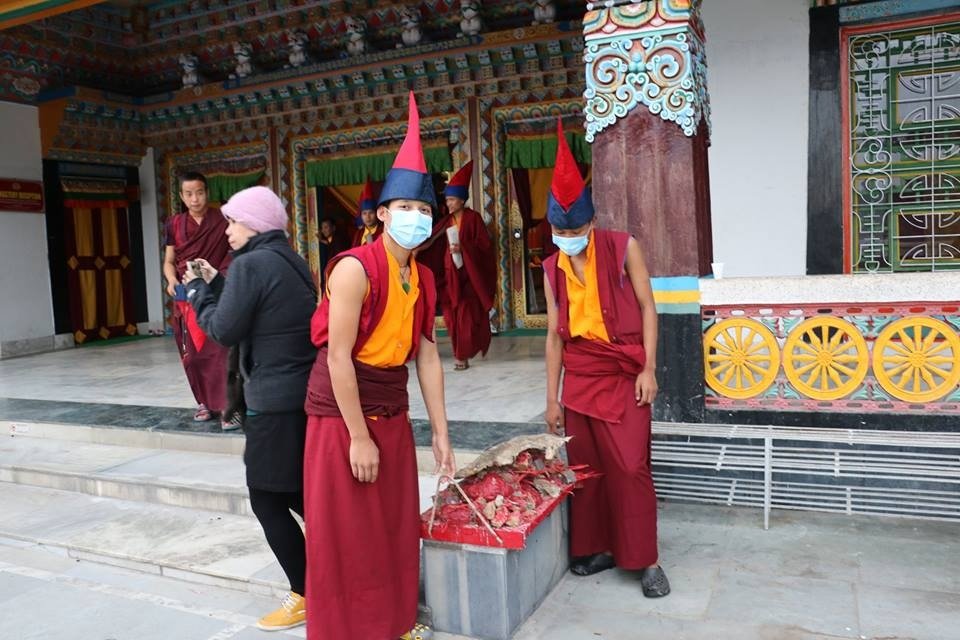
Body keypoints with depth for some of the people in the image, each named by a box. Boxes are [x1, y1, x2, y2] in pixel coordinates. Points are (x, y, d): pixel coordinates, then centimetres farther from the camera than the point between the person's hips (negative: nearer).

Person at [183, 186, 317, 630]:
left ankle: (306, 595, 15)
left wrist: (197, 291, 2)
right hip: (305, 393, 9)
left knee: (267, 501, 5)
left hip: (275, 401, -9)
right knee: (297, 493, 20)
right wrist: (216, 285, 15)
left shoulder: (250, 263, -15)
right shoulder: (289, 260, 12)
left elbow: (224, 330, -12)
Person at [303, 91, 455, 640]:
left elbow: (427, 354, 5)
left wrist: (441, 432, 3)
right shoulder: (355, 268, -18)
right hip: (342, 413, -7)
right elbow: (338, 357, -20)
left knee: (397, 526, 16)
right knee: (347, 535, 5)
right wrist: (359, 436, -18)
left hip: (393, 413, 7)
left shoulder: (424, 279, 4)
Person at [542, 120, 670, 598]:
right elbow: (554, 334, 7)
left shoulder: (623, 248, -4)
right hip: (580, 374, 4)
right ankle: (597, 547, 24)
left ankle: (646, 560, 9)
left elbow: (647, 308, -3)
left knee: (630, 465, -4)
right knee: (585, 465, 8)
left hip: (624, 372, -3)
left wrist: (649, 369, -10)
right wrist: (552, 397, 6)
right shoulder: (552, 270, 5)